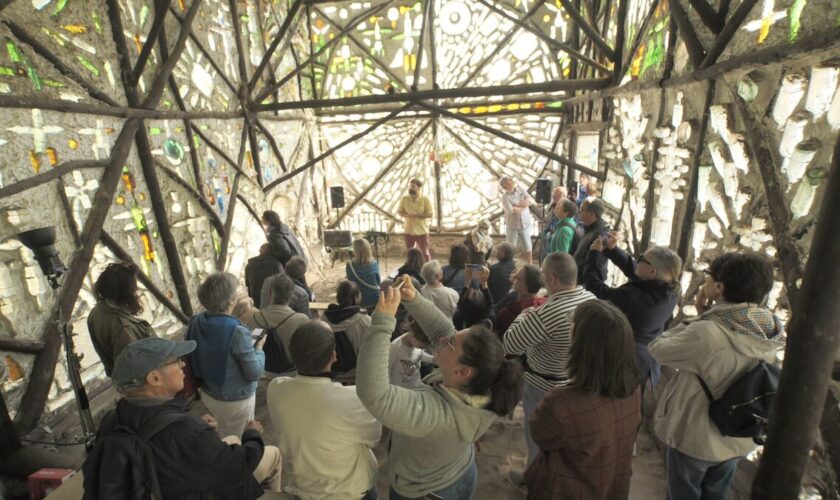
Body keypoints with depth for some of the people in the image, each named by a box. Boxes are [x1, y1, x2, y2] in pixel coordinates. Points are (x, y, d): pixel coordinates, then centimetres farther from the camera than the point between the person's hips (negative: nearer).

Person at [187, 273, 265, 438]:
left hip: (207, 393, 6)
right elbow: (255, 373, -24)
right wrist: (259, 347, -9)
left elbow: (193, 360, 3)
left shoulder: (195, 322, -13)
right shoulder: (237, 331, -32)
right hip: (236, 400, -6)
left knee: (222, 434, 31)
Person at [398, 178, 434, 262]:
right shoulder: (404, 198, 0)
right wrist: (407, 215, -16)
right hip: (409, 231, 3)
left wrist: (416, 215, -21)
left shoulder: (425, 199, -8)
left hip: (422, 231, -3)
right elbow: (399, 211, 6)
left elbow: (430, 214, -10)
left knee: (424, 253, 6)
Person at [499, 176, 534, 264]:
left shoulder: (520, 190, 1)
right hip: (512, 225, -3)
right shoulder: (505, 197, -13)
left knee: (527, 247, 9)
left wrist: (516, 205, -19)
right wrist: (523, 206, -11)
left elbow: (529, 201, -10)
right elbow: (511, 211, -25)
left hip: (525, 224, 3)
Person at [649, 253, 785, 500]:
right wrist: (706, 318, -5)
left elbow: (657, 348, -19)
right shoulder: (768, 334, -11)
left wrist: (697, 318, -12)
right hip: (737, 440, 6)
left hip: (694, 439, -6)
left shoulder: (704, 333, -34)